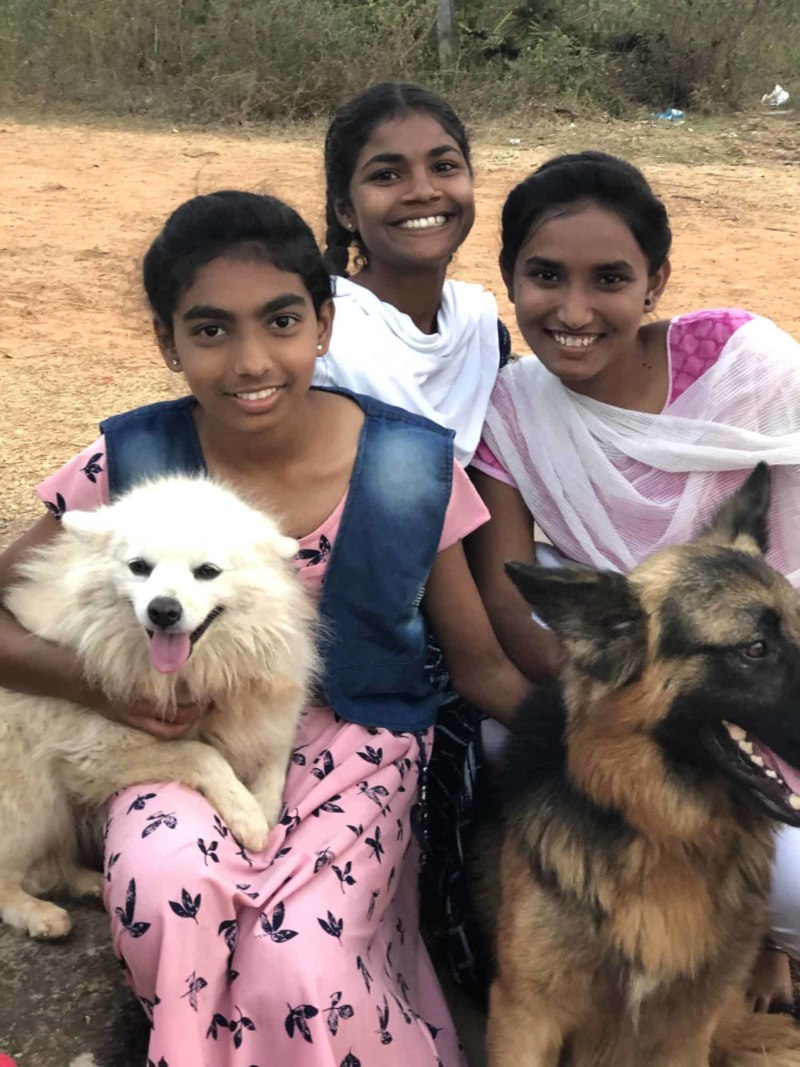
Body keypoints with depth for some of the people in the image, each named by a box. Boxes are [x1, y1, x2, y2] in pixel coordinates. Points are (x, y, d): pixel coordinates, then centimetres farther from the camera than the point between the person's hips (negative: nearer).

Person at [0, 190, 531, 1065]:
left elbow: (479, 662, 0)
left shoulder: (410, 469, -10)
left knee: (300, 968, -28)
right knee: (167, 890, -32)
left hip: (358, 747, 0)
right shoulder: (129, 466, -10)